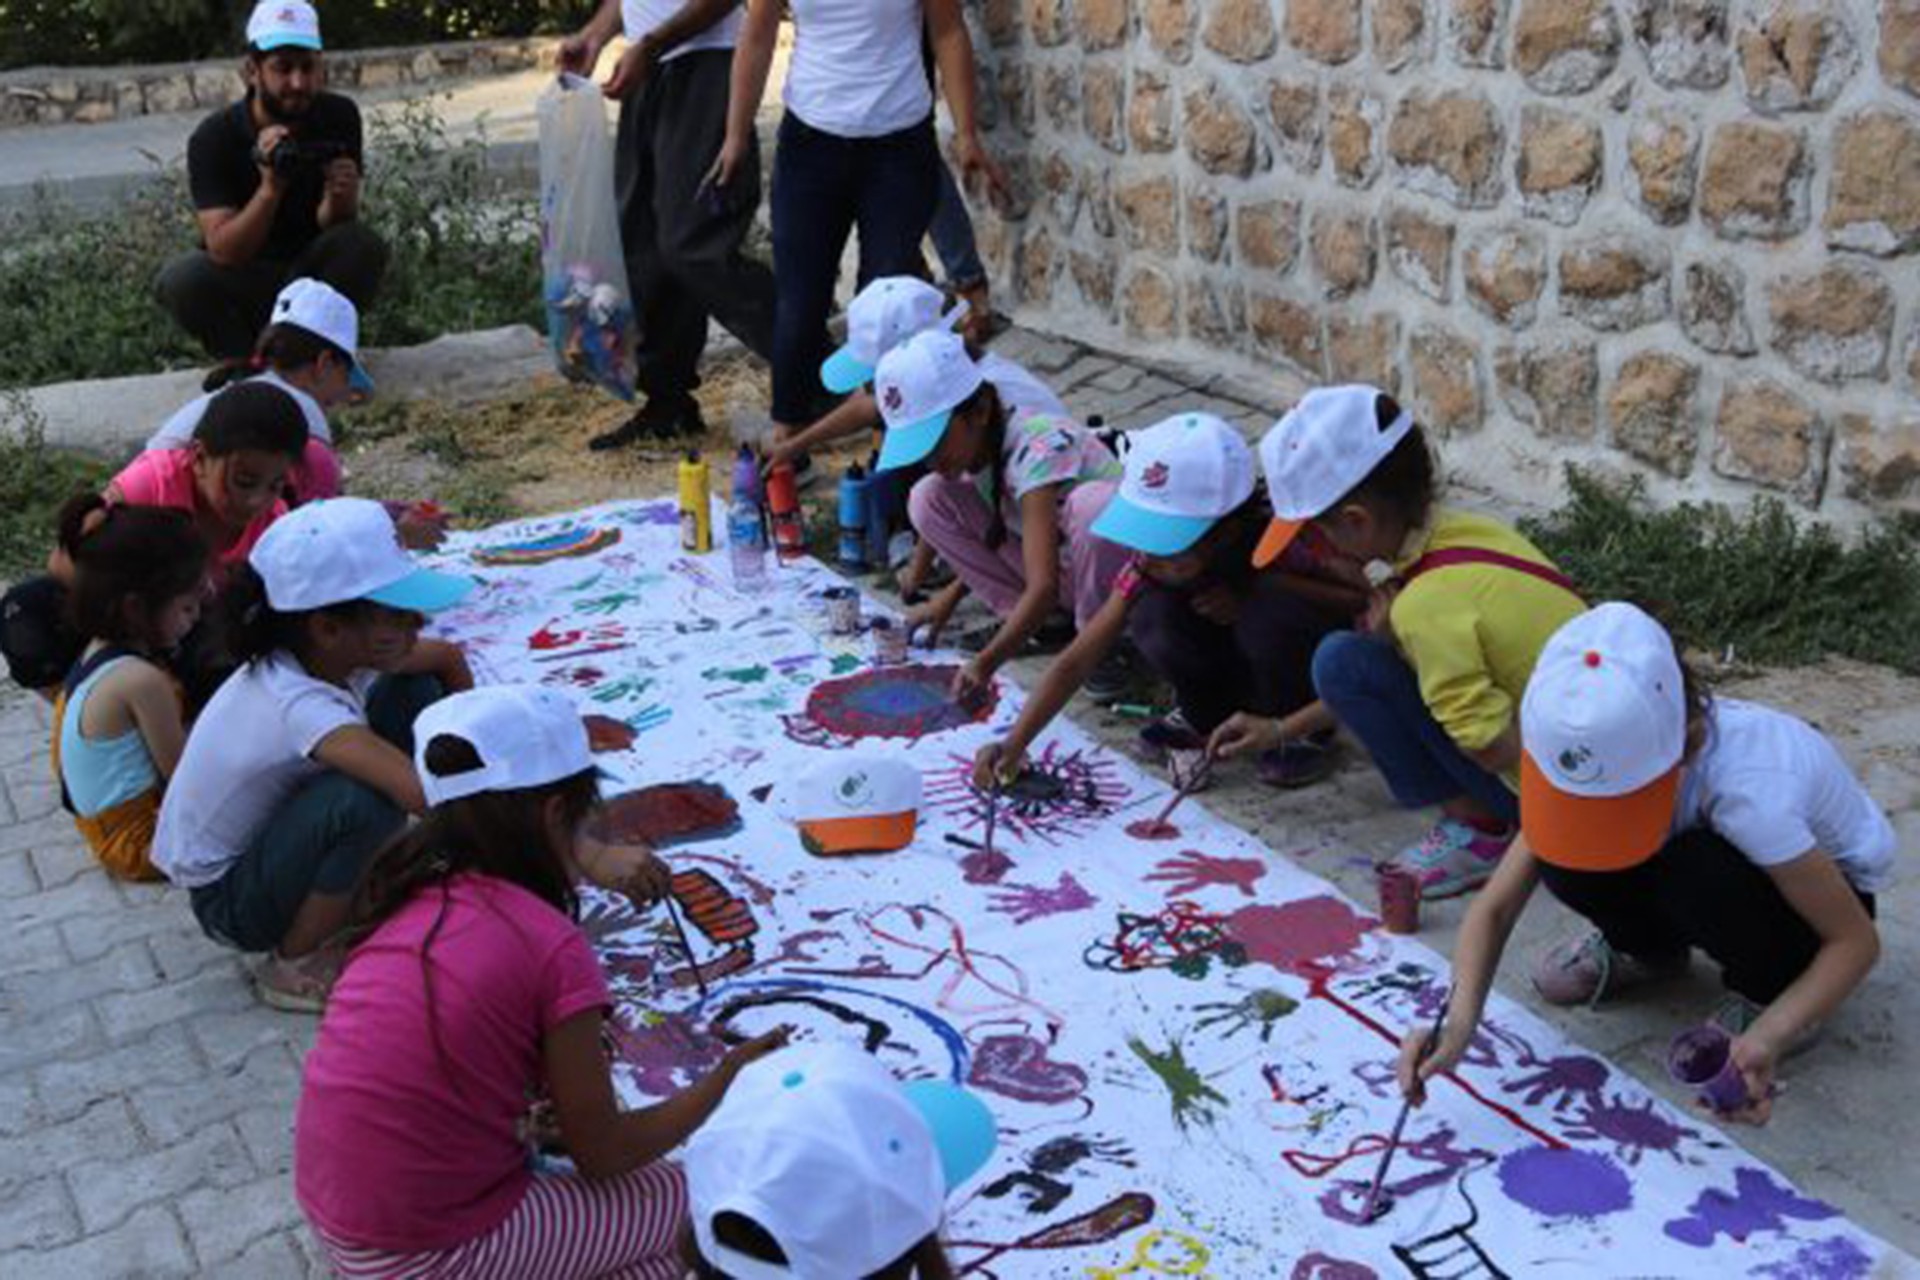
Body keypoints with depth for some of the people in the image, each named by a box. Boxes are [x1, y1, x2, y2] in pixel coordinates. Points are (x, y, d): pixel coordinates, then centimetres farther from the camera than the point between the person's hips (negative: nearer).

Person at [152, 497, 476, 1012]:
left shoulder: (330, 653, -14)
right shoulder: (294, 705, -37)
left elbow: (448, 658, 3)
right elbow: (423, 792, -50)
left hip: (269, 835, 8)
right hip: (225, 894, -8)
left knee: (417, 694, -4)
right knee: (365, 803, -36)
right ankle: (294, 967, -10)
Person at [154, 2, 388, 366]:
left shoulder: (339, 117, -11)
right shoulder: (214, 138, -17)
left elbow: (331, 226, -15)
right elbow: (223, 252, -26)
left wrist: (339, 198, -39)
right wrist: (270, 188, -42)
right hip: (240, 279, -1)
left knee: (365, 246, -28)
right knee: (179, 279, -32)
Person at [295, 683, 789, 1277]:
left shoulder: (410, 898, 2)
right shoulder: (552, 946, -17)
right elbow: (601, 1155, -7)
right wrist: (728, 1077, 4)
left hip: (329, 1215, 7)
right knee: (679, 1200, 7)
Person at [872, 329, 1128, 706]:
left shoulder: (1034, 448, -32)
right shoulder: (973, 444, -8)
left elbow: (1044, 585, -40)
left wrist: (986, 662, -49)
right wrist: (949, 598, 0)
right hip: (1057, 566, 7)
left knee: (1090, 502, -41)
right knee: (928, 499, -9)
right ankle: (1032, 621, -2)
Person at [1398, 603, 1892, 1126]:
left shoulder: (1749, 791, -40)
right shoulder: (1602, 750, -25)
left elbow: (1857, 940, -27)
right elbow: (1496, 906, -22)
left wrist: (1768, 1036, -41)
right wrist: (1460, 1022, -37)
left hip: (1833, 882, -4)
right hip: (1726, 857, 4)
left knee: (1694, 875, -37)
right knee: (1567, 854, -24)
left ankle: (1765, 995, -7)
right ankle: (1651, 950, 7)